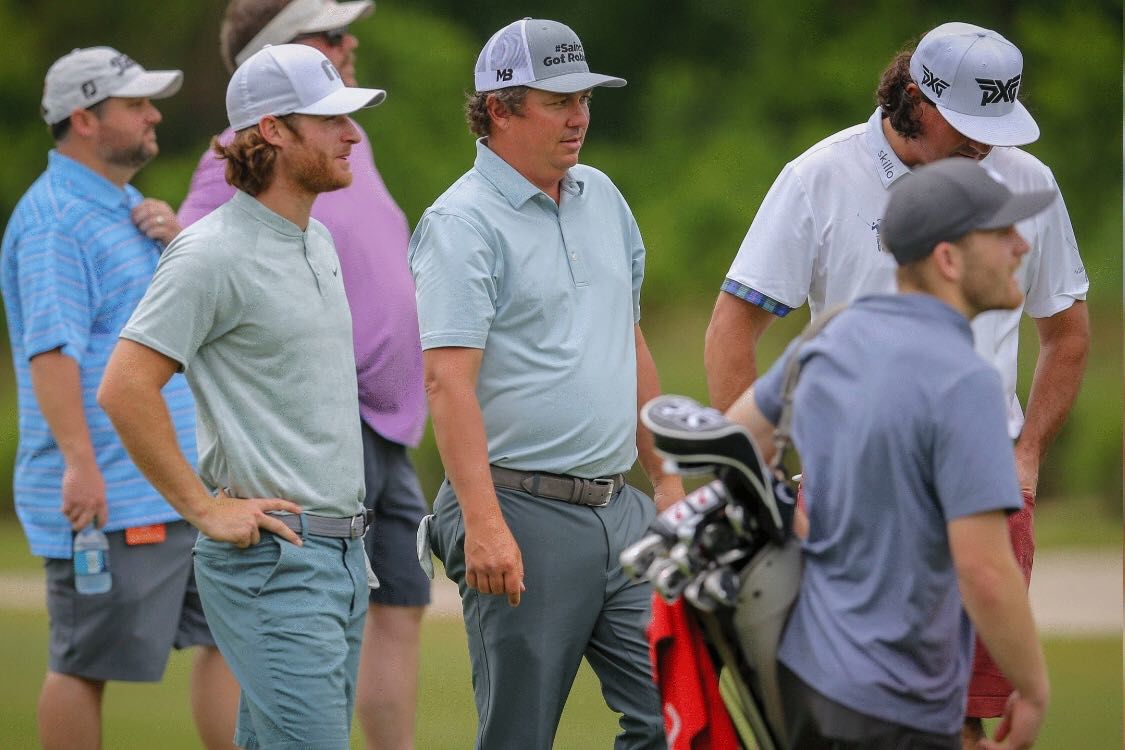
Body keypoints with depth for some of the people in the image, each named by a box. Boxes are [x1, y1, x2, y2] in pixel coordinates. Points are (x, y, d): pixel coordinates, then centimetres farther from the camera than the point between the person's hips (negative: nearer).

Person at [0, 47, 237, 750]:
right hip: (107, 495, -10)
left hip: (181, 486, 10)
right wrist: (79, 462, -30)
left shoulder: (127, 206, 17)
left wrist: (176, 244, 3)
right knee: (87, 664, -3)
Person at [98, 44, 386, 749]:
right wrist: (207, 510, -15)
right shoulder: (214, 253, -12)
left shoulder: (317, 241, 16)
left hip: (343, 552, 9)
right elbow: (124, 389, -18)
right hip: (272, 555, -9)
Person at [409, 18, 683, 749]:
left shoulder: (602, 197, 14)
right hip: (523, 516, -7)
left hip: (618, 508, 7)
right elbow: (448, 379, -18)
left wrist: (666, 476, 21)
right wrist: (482, 523, -26)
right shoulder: (463, 223, -10)